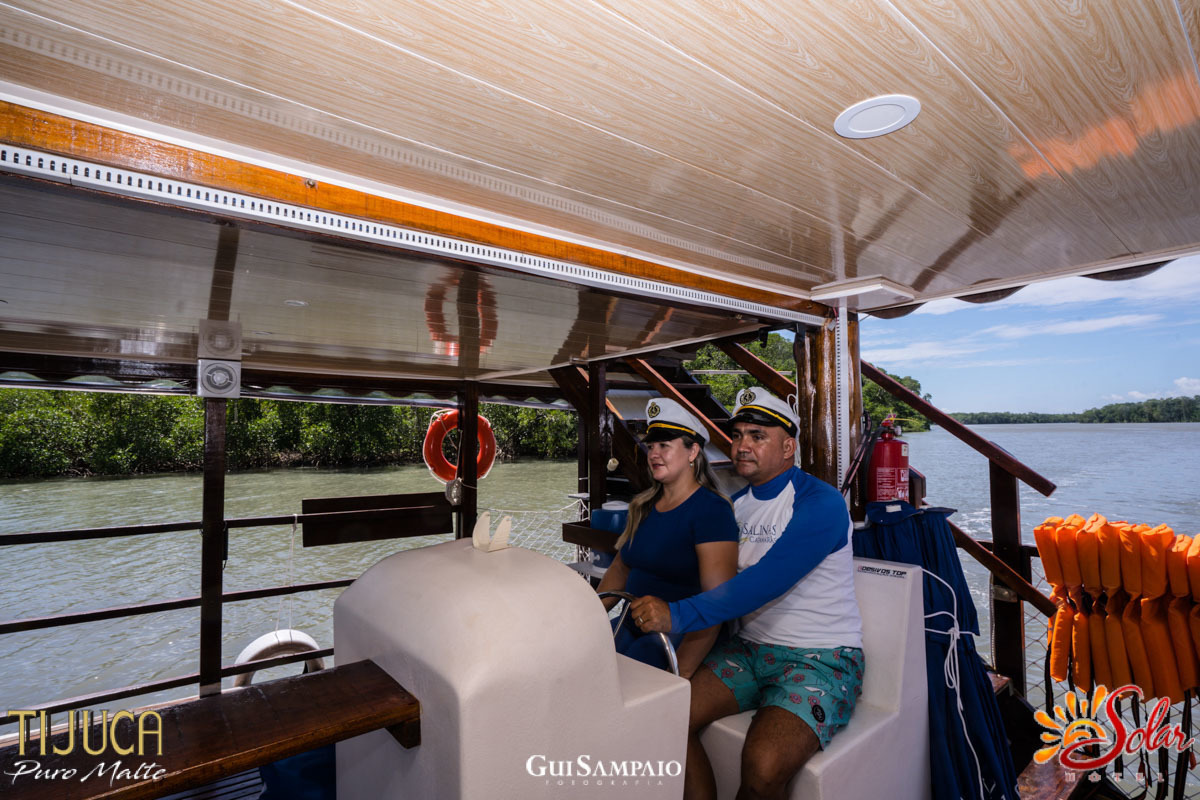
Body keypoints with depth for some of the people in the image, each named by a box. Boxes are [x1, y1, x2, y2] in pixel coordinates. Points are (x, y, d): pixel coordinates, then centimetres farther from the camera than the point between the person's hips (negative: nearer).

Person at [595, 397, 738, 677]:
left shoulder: (711, 510, -14)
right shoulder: (643, 506, 11)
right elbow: (620, 568, 18)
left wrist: (681, 671, -27)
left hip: (679, 641, -7)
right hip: (631, 629, 7)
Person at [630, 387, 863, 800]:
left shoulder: (821, 503, -15)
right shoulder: (736, 504, 8)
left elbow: (764, 582, -27)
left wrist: (679, 615, -35)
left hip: (820, 658, -6)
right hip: (749, 648, 6)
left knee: (763, 766, -28)